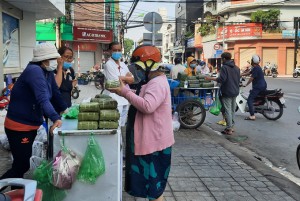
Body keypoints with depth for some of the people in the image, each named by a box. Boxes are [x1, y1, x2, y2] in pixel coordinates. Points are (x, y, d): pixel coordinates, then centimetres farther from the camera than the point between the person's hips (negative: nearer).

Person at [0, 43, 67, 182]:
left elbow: (55, 92, 13)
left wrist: (64, 109, 10)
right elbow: (43, 99, -35)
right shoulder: (34, 70, -24)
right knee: (22, 165, -6)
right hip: (18, 126, -9)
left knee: (23, 163, 19)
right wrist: (56, 118, -44)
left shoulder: (48, 72, 3)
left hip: (32, 125, 9)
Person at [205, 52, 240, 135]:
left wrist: (211, 78, -14)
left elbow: (221, 79, -22)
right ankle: (231, 126, 24)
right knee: (233, 110, 16)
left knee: (228, 110, -5)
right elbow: (238, 79, 17)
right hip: (235, 92, 8)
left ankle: (229, 129, -3)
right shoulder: (237, 68, 12)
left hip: (227, 92, -8)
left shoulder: (224, 67, -13)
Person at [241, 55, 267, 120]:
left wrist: (246, 85, -10)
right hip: (263, 85, 11)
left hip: (258, 87, -11)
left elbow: (251, 78, -17)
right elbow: (249, 73, 23)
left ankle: (252, 116, -19)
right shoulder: (256, 67, 16)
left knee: (249, 100, -12)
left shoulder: (256, 68, -16)